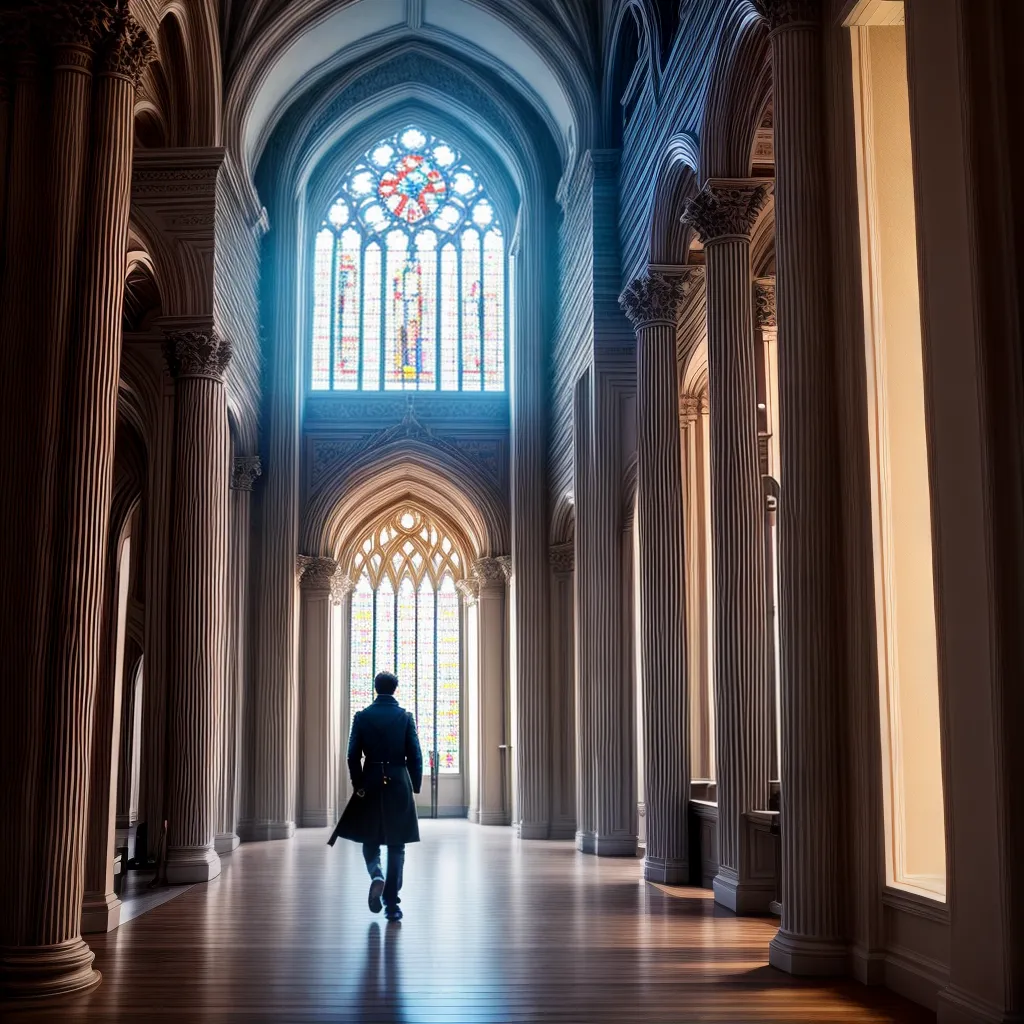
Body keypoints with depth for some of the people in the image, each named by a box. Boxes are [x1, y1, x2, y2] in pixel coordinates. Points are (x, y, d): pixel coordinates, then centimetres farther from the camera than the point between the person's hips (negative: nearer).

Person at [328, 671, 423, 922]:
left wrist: (358, 784, 5)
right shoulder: (405, 717, -2)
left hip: (370, 785, 0)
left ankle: (376, 875, -14)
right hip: (399, 784, 0)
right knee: (396, 844, 5)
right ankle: (391, 903, 1)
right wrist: (415, 786, 5)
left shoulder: (362, 717, -1)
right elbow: (415, 755, -4)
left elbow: (353, 755, -3)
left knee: (370, 838, 15)